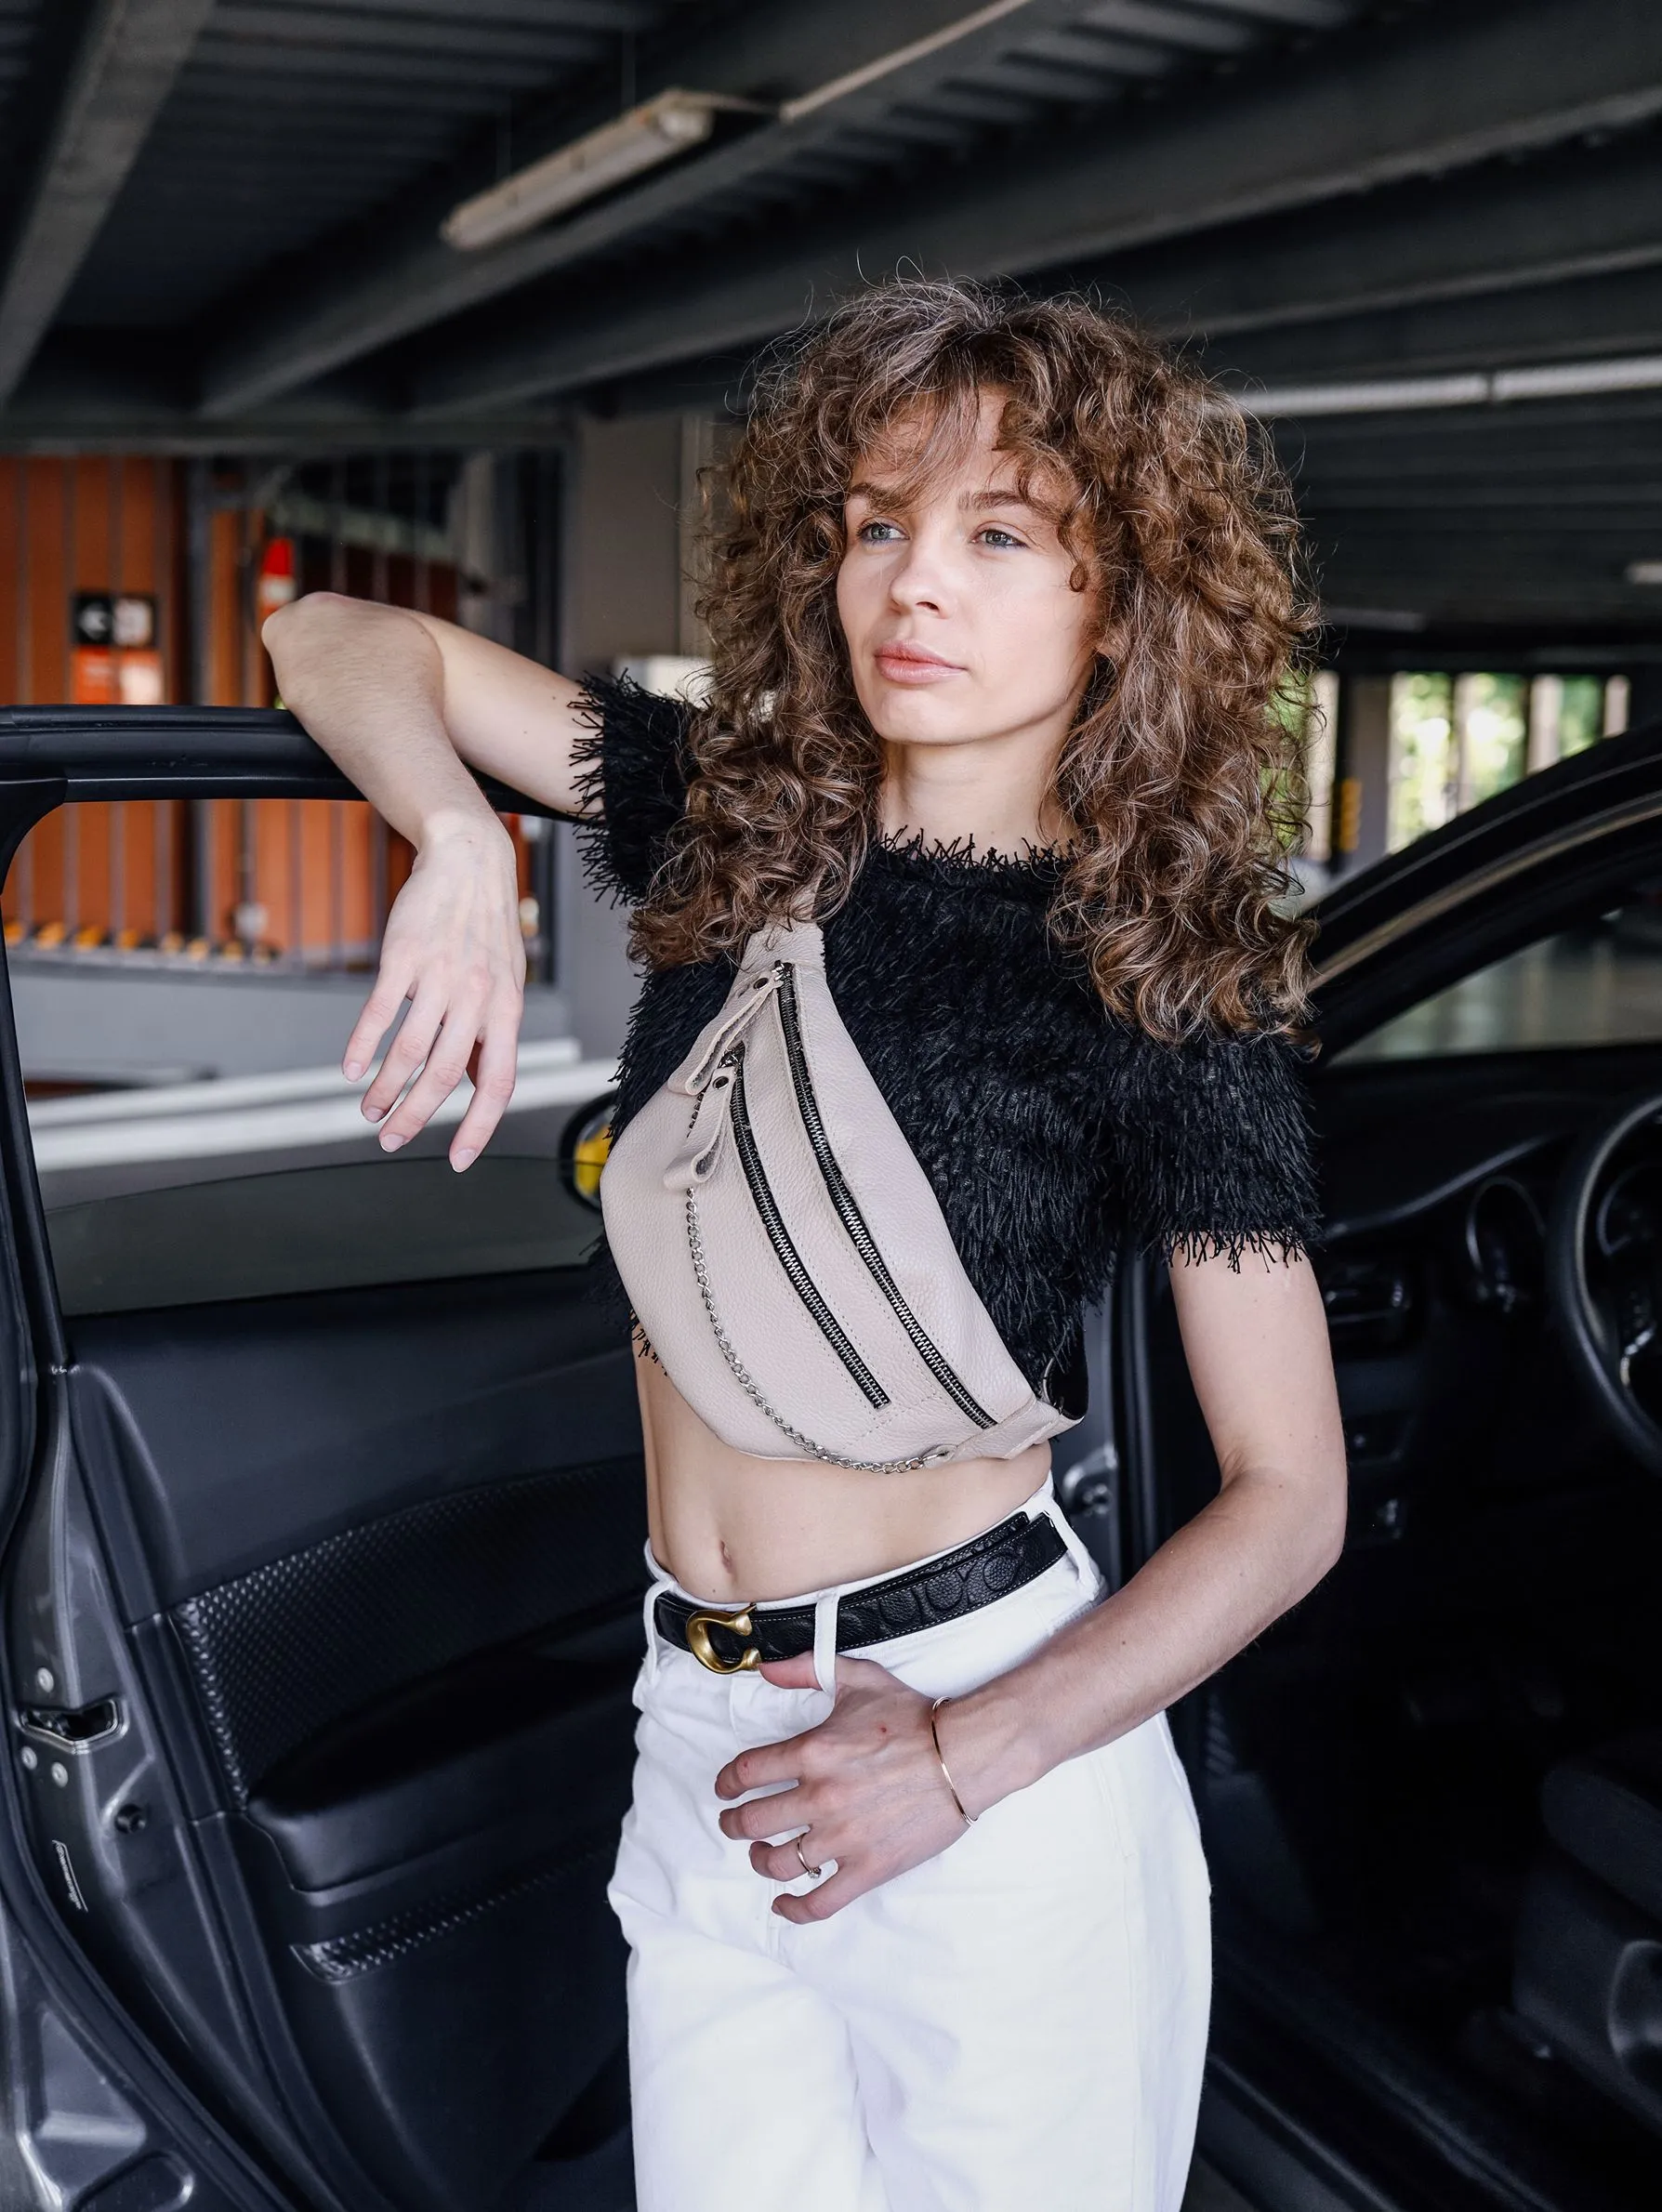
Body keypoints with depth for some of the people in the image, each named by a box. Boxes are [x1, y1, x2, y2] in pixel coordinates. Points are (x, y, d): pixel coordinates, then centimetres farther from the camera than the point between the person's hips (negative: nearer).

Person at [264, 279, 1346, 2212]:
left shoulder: (1168, 977, -9)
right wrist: (461, 850, -11)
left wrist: (970, 1757, -17)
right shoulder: (734, 823, 2)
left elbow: (1289, 1495, -7)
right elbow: (345, 640, 9)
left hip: (995, 1739, -4)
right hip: (701, 1745, 4)